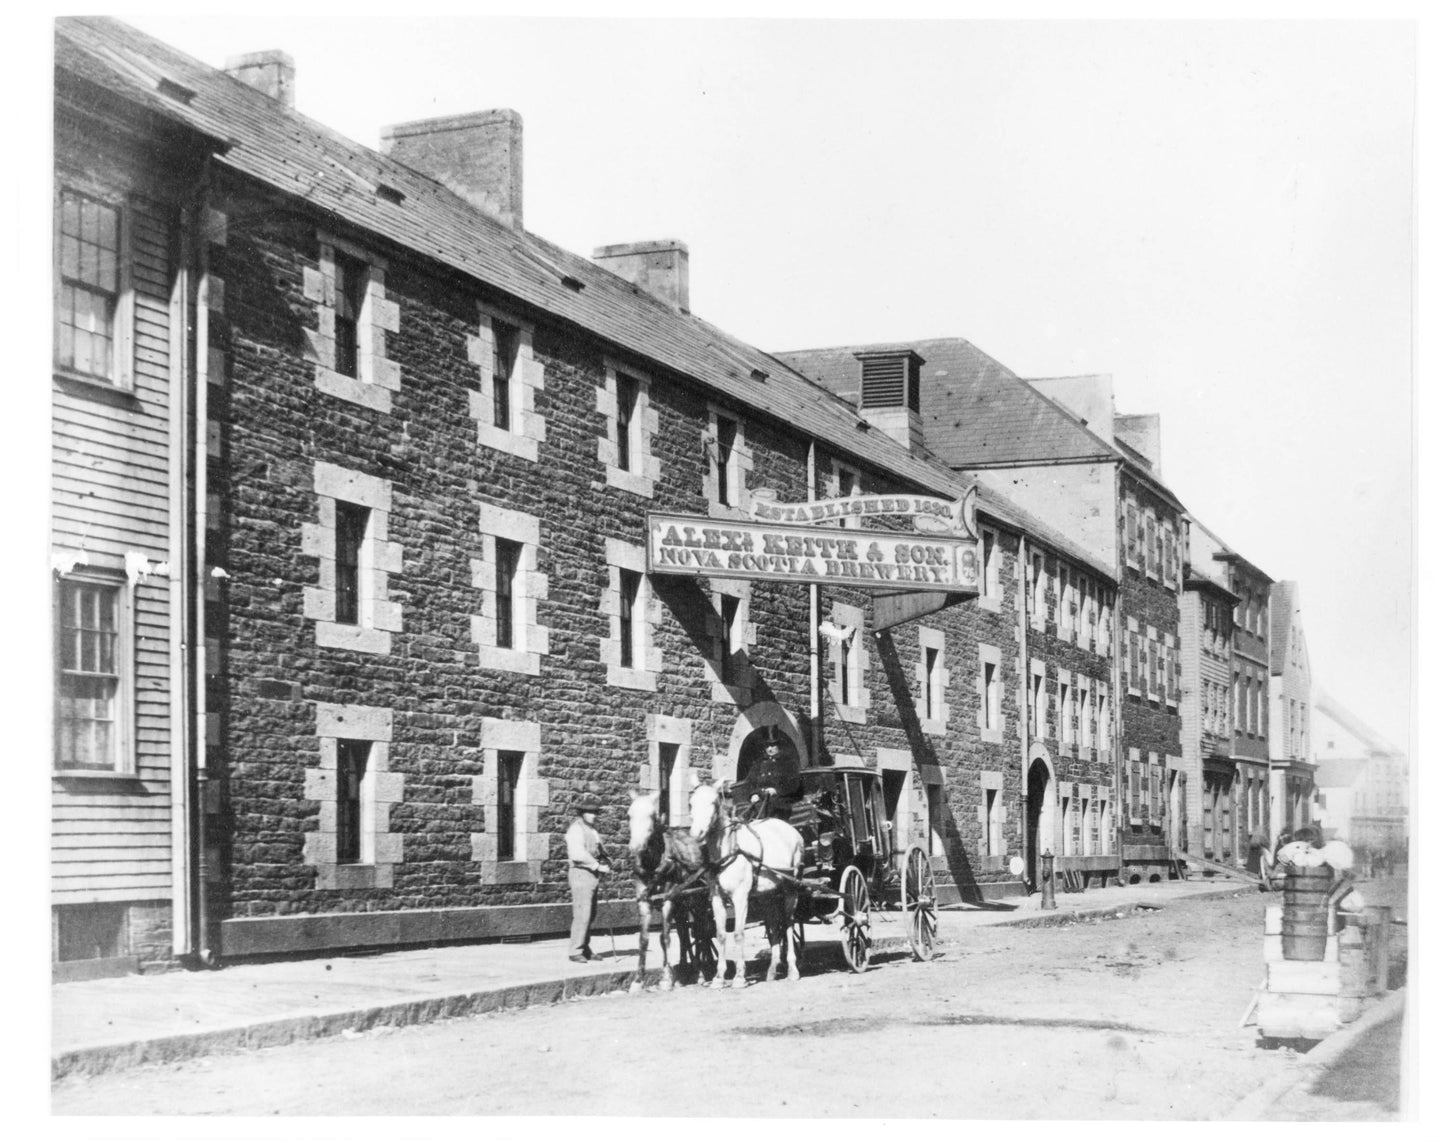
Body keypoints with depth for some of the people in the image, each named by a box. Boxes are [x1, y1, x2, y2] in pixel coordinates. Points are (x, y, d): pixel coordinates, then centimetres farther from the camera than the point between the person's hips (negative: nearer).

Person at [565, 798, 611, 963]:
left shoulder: (593, 829, 18)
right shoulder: (576, 829, -11)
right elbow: (578, 854, -21)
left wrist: (605, 863, 7)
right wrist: (598, 866, -19)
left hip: (593, 874, 9)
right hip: (581, 873, -9)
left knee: (591, 914, 10)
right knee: (582, 914, -11)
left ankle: (585, 949, 18)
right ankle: (575, 951, -7)